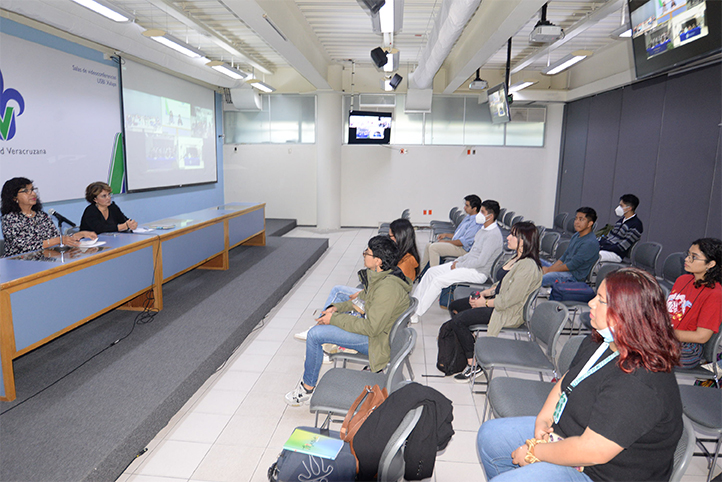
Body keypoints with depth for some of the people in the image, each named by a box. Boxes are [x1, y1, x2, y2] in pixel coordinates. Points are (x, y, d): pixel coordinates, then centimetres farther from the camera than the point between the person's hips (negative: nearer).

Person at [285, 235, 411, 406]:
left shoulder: (387, 288, -31)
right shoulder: (380, 276, -1)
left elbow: (371, 328, -29)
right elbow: (363, 299, 14)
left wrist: (334, 319, -21)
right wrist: (337, 307, 1)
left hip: (379, 340, -10)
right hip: (373, 323, 10)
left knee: (314, 334, -13)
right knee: (327, 315, 18)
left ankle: (308, 388, 5)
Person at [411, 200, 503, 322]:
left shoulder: (494, 235, -20)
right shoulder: (483, 229, 11)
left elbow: (481, 262, -24)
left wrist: (459, 265, -14)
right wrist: (458, 261, 5)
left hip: (478, 273, -10)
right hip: (467, 265, 10)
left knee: (439, 280, -20)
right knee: (431, 272, 1)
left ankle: (416, 312, -11)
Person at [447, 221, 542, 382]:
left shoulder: (527, 267, -25)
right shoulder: (518, 258, 7)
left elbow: (509, 300, -26)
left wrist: (485, 303, -13)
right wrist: (484, 293, 3)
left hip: (509, 313, -10)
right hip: (497, 301, 10)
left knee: (458, 320, -19)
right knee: (454, 306, 10)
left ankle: (473, 365, -6)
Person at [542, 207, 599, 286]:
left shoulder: (590, 243, -19)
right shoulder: (576, 235, 11)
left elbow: (573, 265, -20)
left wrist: (549, 270, -14)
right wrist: (551, 267, 0)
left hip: (574, 276, -10)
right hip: (564, 267, 10)